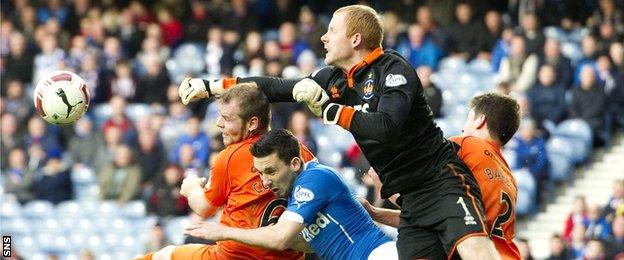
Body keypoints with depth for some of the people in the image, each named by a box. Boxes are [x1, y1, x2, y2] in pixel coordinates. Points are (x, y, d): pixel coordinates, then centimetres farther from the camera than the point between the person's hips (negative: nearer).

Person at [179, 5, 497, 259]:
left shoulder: (393, 69, -11)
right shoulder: (335, 80, 11)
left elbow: (387, 126, -27)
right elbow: (277, 87, 19)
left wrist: (325, 107, -20)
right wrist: (209, 86, 20)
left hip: (441, 178, -7)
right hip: (409, 196, 7)